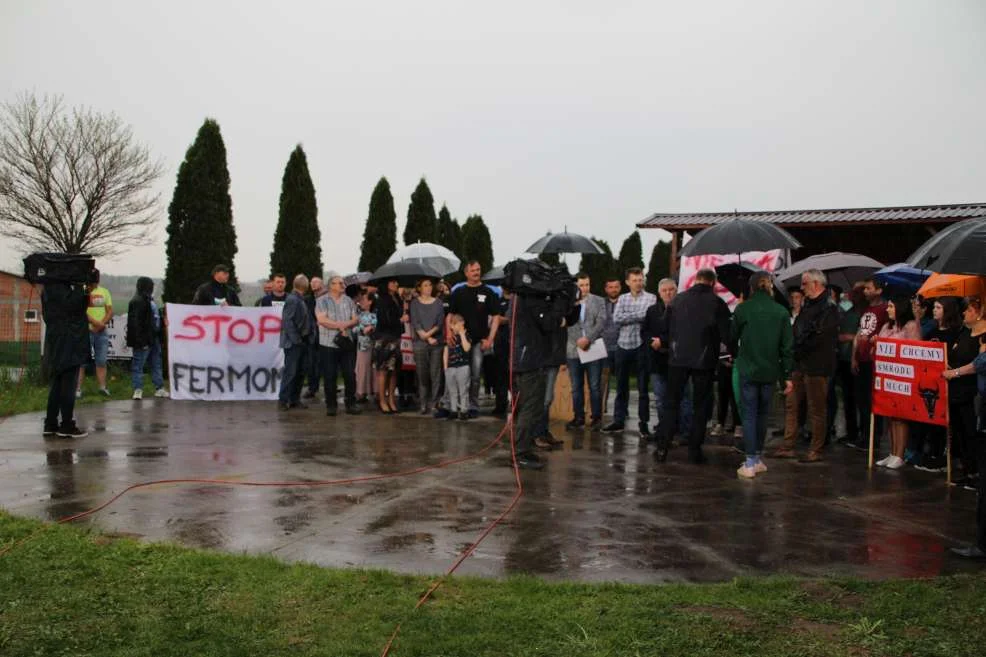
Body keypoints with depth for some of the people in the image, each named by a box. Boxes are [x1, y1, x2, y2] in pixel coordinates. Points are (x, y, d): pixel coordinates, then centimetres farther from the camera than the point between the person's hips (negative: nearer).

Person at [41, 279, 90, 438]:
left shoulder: (53, 286, 16)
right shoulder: (55, 286, -13)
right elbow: (72, 305, -23)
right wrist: (79, 285, -18)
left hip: (61, 344, 10)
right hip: (65, 344, -10)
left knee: (57, 385, 12)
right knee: (68, 385, -5)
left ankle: (51, 424, 16)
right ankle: (67, 426, -1)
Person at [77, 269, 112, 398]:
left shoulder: (104, 292, 12)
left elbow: (110, 311, 6)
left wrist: (102, 323, -11)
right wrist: (95, 322, -21)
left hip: (102, 331, 4)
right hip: (85, 331, -4)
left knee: (101, 361, 4)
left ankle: (102, 387, 7)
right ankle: (78, 388, -2)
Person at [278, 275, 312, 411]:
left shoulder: (300, 300, 14)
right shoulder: (292, 299, -14)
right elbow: (287, 321, -19)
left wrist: (309, 335, 9)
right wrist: (296, 339, -18)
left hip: (300, 342, 9)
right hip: (293, 343, -9)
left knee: (298, 372, 11)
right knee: (290, 372, -6)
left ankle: (294, 399, 17)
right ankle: (283, 400, 1)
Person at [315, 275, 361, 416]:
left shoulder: (348, 301, 12)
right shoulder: (322, 301, -1)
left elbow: (355, 320, 4)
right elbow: (322, 320, -13)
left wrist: (343, 325, -14)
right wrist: (341, 325, -9)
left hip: (347, 344, 3)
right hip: (328, 344, -3)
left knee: (350, 375, 3)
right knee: (330, 377, 1)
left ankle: (350, 404, 14)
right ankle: (331, 405, 11)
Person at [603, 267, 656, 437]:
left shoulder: (651, 298, -1)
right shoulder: (622, 299, 9)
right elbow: (616, 319, -7)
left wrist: (628, 317, -13)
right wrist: (639, 315, -13)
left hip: (641, 346, -3)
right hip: (623, 346, 4)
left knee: (643, 388, 3)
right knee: (621, 387, 11)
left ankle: (643, 423, 11)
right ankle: (618, 420, 18)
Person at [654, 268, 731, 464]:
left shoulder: (678, 299, 3)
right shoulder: (717, 303, -5)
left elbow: (666, 329, 6)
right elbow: (726, 334, -7)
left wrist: (663, 341, 26)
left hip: (678, 359, 2)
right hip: (704, 360, -2)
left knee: (671, 402, 10)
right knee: (701, 406, 8)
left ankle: (662, 447, 7)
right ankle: (694, 450, 8)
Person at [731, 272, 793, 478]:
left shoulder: (742, 309, -7)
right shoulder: (781, 312, -2)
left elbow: (733, 336, 6)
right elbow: (787, 346, -1)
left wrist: (734, 355, 27)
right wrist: (788, 376, 4)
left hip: (748, 370, -2)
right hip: (770, 371, 2)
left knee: (749, 414, 2)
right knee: (763, 414, 16)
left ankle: (750, 463, -3)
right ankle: (759, 458, 25)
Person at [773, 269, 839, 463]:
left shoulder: (828, 308, -12)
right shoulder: (808, 305, 16)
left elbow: (819, 338, -19)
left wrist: (799, 351, -12)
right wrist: (795, 352, 1)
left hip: (816, 366, -9)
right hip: (800, 364, 9)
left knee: (816, 410, 1)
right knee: (791, 404, 9)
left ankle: (816, 451, 10)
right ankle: (789, 447, 16)